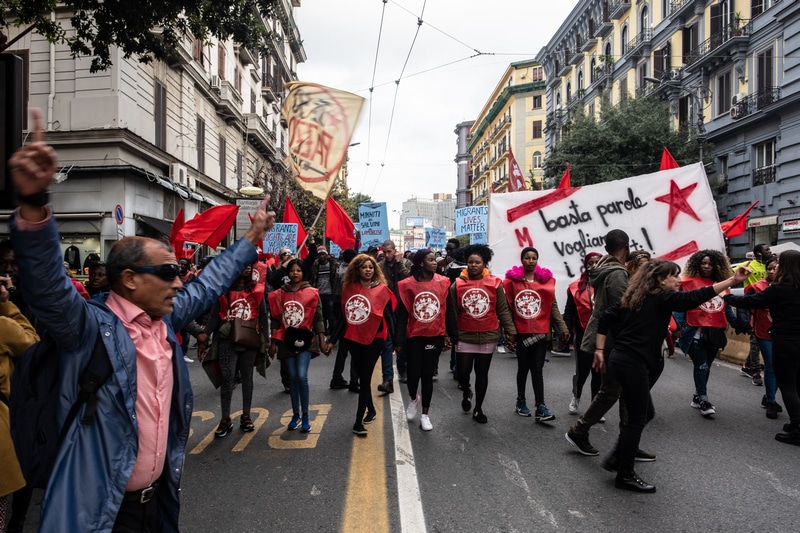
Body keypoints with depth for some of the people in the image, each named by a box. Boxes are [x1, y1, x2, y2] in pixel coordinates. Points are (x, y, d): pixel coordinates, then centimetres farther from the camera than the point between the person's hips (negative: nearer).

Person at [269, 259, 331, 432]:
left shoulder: (312, 293, -3)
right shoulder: (279, 294, 4)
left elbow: (318, 318, -1)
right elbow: (276, 320, 8)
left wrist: (322, 341, -4)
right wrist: (273, 342, 7)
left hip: (305, 339, -3)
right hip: (287, 340, 3)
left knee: (302, 376, -11)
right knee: (292, 377, 9)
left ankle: (305, 416, 3)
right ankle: (295, 414, 22)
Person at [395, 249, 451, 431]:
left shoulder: (443, 282, -3)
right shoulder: (407, 285, -9)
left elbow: (448, 310, 4)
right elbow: (402, 315, -5)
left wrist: (449, 334, 4)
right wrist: (399, 340, -6)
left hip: (435, 336, 1)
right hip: (414, 336, -1)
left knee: (428, 375, 7)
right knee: (413, 373, 4)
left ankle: (425, 414, 23)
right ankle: (413, 398, 39)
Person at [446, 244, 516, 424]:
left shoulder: (495, 284, -4)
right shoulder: (457, 285, -3)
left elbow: (503, 310, 0)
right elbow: (452, 313, 0)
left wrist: (510, 331, -6)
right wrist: (451, 335, -1)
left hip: (488, 336, 0)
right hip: (464, 336, 0)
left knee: (482, 373, 9)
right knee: (463, 371, 3)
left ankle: (478, 409, 25)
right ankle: (466, 393, 37)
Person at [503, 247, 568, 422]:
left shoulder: (547, 279, 3)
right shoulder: (512, 279, -3)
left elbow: (553, 306, 5)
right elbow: (507, 306, -3)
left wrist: (562, 327, 1)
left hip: (540, 332, 1)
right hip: (521, 332, -1)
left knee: (537, 368, 0)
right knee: (523, 367, 12)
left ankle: (540, 407, 3)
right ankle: (521, 401, 29)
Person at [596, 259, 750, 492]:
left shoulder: (634, 297, 14)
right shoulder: (662, 298, -6)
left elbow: (606, 318, 9)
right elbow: (694, 297, -18)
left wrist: (600, 351, 9)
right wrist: (733, 280, -18)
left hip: (620, 359, 8)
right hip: (633, 364, -8)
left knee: (642, 413, 20)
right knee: (638, 418, 3)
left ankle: (616, 458, 28)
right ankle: (625, 475, 14)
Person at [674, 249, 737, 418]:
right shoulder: (689, 283, -4)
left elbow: (727, 308, 15)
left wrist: (738, 324, 4)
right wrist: (681, 325, -14)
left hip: (715, 332, 5)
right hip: (695, 332, -5)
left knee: (706, 367, 13)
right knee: (701, 366, -5)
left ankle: (697, 397, 27)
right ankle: (703, 400, 6)